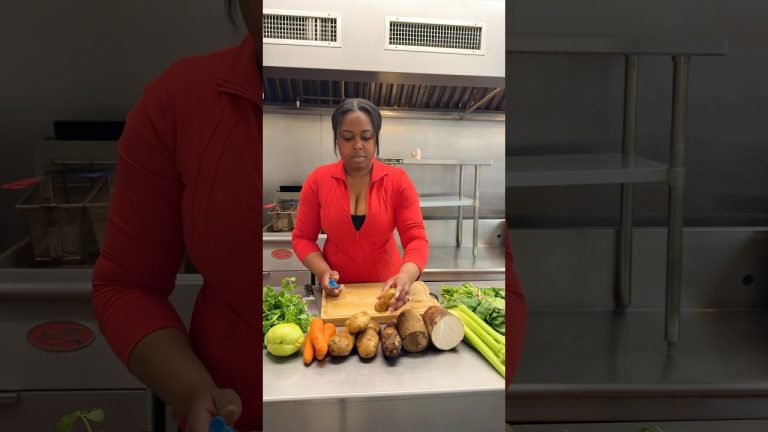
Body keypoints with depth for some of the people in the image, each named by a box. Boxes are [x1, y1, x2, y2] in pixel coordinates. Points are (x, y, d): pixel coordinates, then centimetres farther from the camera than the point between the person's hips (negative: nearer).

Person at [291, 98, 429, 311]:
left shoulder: (398, 180, -9)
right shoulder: (317, 180, -6)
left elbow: (416, 237, -14)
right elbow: (303, 238, -1)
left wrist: (406, 276, -34)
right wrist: (323, 272, -19)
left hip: (386, 288, -1)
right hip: (337, 290, 1)